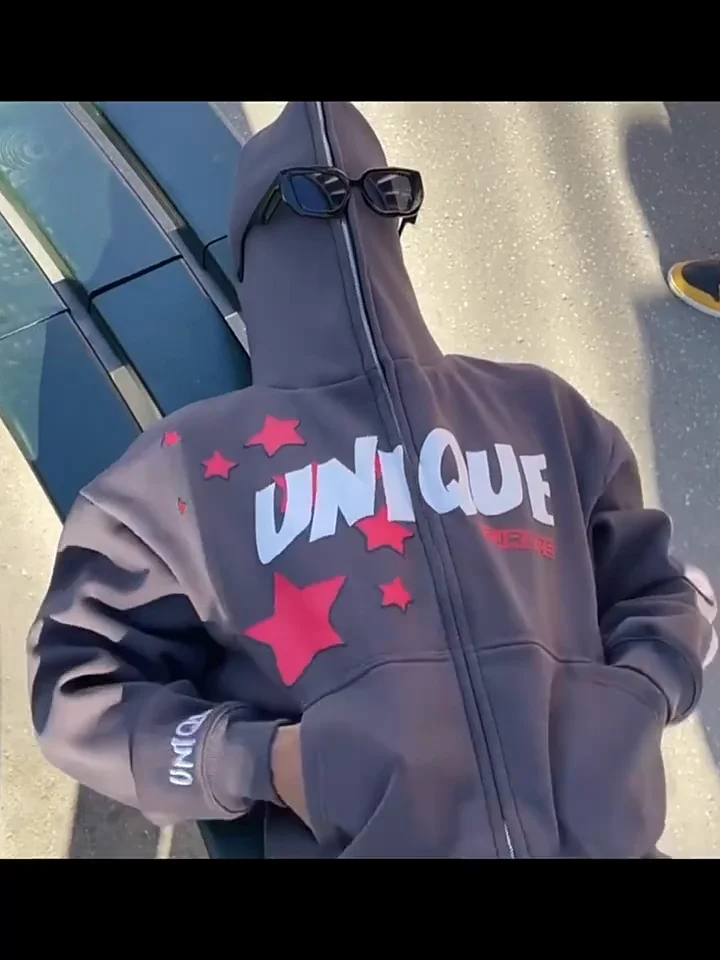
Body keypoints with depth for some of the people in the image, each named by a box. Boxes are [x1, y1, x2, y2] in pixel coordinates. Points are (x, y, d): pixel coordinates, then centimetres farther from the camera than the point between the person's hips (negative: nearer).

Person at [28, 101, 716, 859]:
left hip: (593, 832, 2)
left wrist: (635, 699, 1)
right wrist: (259, 760, -7)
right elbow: (83, 690, 6)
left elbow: (657, 595, 20)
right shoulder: (192, 462, 5)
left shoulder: (541, 412, 14)